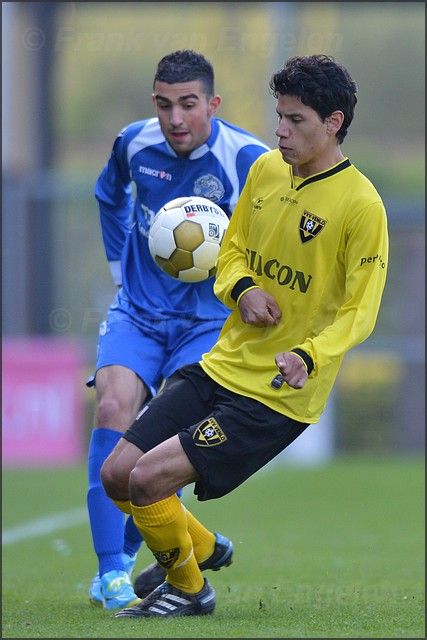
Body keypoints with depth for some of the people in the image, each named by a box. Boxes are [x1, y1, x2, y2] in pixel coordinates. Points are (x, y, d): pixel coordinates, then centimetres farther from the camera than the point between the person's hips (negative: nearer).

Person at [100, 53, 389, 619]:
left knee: (149, 479, -17)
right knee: (116, 475, 4)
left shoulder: (361, 205, -15)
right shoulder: (266, 169, 5)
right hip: (222, 364, 7)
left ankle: (188, 588, 9)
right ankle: (203, 549, 30)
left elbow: (359, 313, -12)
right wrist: (243, 288, -6)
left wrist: (309, 356, -30)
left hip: (279, 396, -7)